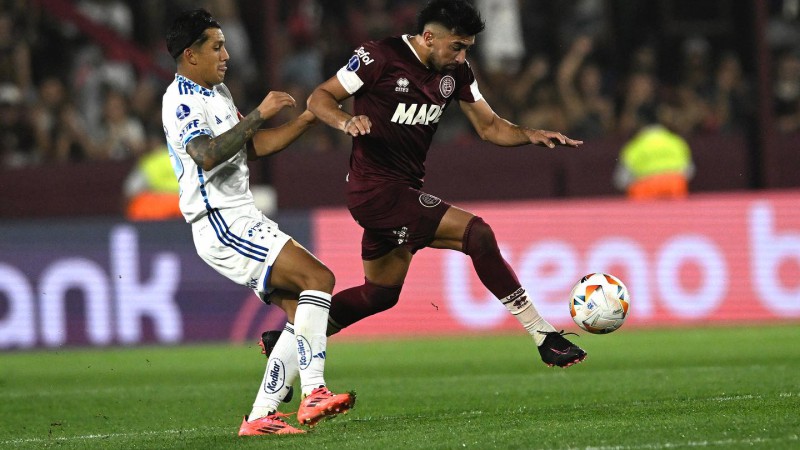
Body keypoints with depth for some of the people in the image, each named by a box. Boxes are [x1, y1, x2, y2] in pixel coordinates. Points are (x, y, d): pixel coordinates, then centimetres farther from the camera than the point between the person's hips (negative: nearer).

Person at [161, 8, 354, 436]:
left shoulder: (217, 92, 20)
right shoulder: (181, 101, -12)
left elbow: (254, 146, 26)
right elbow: (207, 155, -29)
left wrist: (307, 119, 17)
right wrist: (258, 114, -26)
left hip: (243, 219, 10)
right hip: (221, 227, -10)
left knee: (302, 311, 4)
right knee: (318, 277, -21)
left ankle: (260, 416, 3)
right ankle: (313, 394, -27)